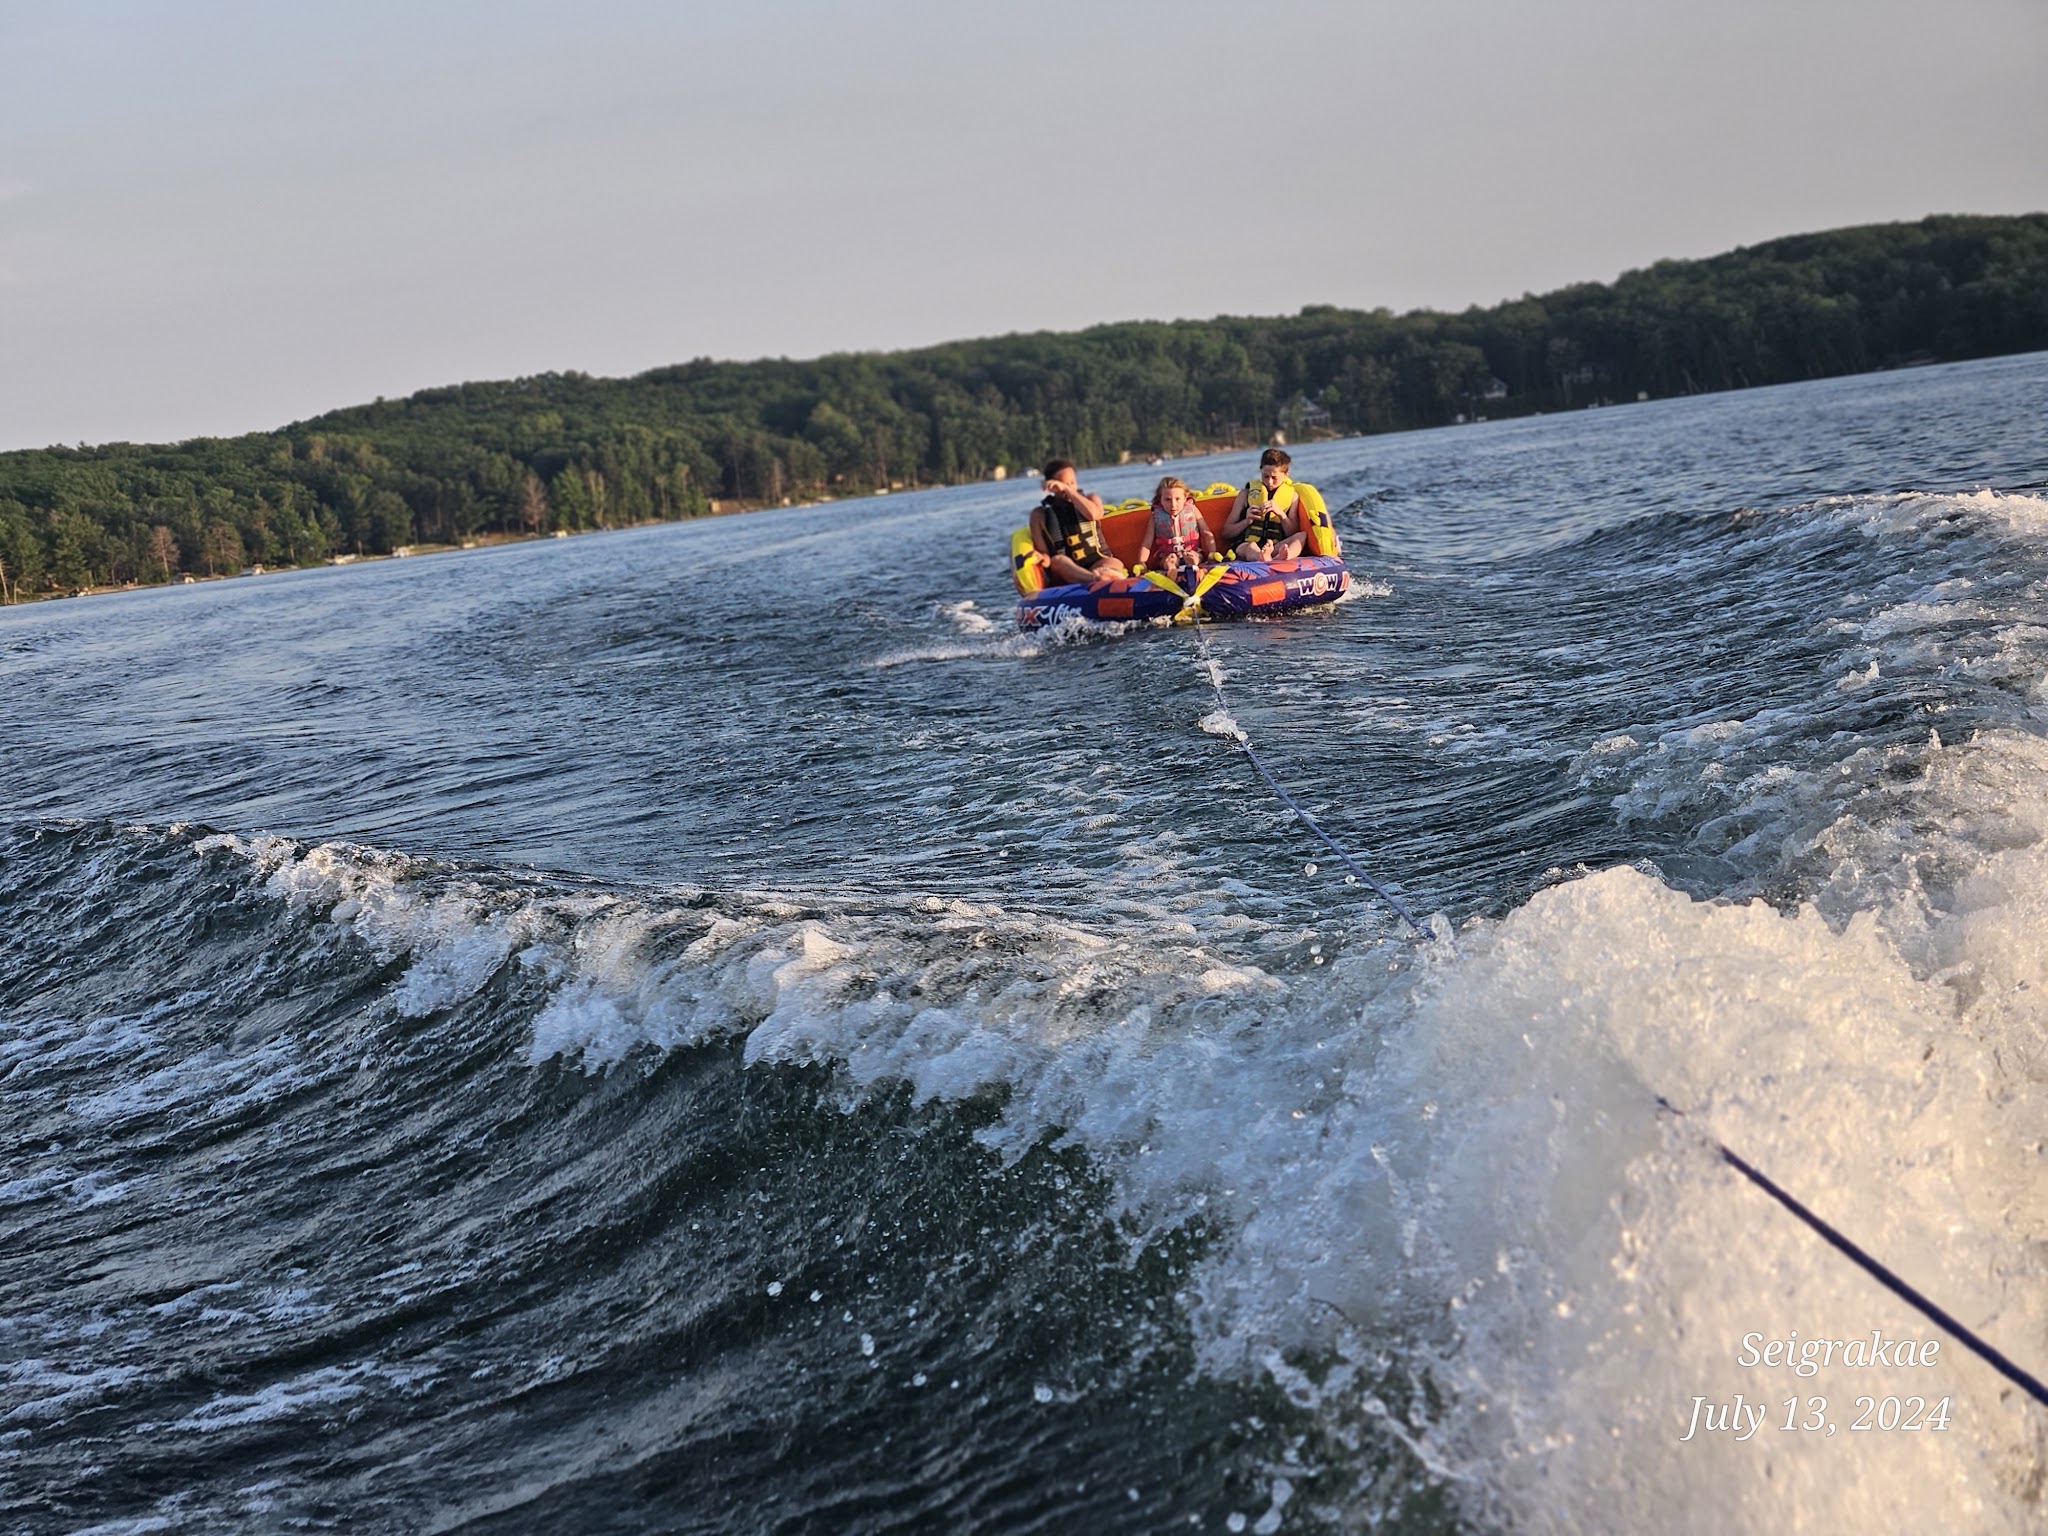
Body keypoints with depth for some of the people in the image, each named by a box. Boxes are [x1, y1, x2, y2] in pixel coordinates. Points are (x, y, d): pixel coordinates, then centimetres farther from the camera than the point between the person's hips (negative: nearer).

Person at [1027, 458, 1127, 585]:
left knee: (1115, 564, -31)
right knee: (1058, 561, -35)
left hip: (1097, 563, 2)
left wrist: (1068, 489, -11)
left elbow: (1093, 514, -9)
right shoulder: (1040, 514, 11)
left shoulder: (1090, 499, 17)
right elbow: (1043, 552, 4)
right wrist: (1044, 559, -20)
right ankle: (1096, 578, -69)